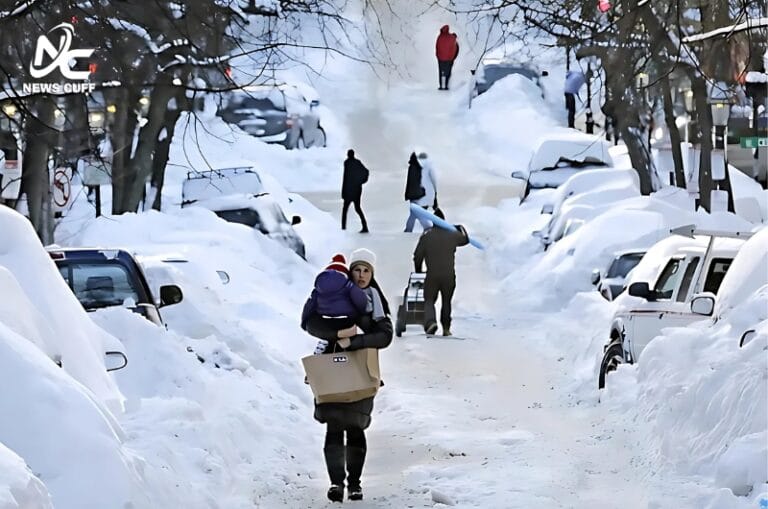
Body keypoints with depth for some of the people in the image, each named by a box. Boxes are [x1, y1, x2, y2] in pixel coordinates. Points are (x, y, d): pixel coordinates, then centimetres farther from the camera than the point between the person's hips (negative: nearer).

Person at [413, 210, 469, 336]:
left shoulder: (426, 236, -4)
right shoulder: (452, 235, 2)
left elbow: (417, 256, -2)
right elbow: (465, 239, 23)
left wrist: (418, 271, 14)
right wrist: (461, 228, 43)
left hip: (432, 275, -2)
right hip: (449, 275, 2)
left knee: (429, 300, 5)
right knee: (446, 302, 16)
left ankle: (430, 321, -22)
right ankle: (446, 328, 16)